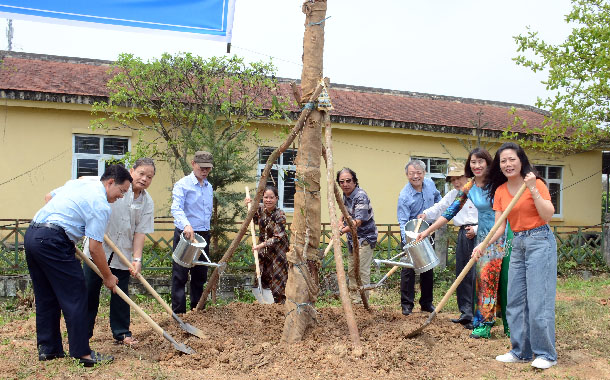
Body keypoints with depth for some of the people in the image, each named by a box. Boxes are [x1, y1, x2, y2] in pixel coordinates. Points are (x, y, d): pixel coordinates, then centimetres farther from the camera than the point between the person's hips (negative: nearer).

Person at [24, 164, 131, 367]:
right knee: (74, 297, -3)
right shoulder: (101, 205, -9)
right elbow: (95, 248, -10)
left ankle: (47, 348, 25)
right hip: (52, 241, -10)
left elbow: (50, 197, 33)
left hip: (31, 234, 10)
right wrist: (108, 277, 3)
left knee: (45, 297, 17)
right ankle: (82, 353, -1)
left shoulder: (77, 183, 18)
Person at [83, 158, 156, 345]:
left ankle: (122, 333, 21)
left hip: (123, 254, 3)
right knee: (90, 291, 4)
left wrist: (137, 259, -12)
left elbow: (140, 232, -2)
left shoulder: (147, 203, 1)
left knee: (120, 294, 9)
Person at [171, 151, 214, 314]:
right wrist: (186, 225, -41)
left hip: (203, 235, 7)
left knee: (200, 275, 12)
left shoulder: (209, 187, 14)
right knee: (180, 275, -3)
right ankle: (178, 312, 1)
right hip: (185, 234, -7)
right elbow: (176, 208, -24)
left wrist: (206, 232, 17)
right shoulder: (182, 184, -9)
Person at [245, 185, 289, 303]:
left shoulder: (280, 215, -23)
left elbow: (277, 237, -24)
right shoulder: (260, 209, -6)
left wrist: (261, 245, -32)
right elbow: (255, 221, 13)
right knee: (262, 276, 11)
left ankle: (281, 302, 6)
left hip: (278, 249, -6)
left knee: (278, 277, -4)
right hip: (263, 249, 6)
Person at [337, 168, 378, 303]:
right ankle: (353, 298, 25)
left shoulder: (361, 196, -23)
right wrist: (341, 221, 3)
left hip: (365, 238, -9)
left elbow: (358, 221, -32)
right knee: (351, 271, 15)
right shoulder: (345, 195, 5)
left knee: (362, 271, -10)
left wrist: (341, 231, -43)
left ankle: (362, 301, -4)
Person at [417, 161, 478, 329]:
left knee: (476, 275, -9)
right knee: (461, 274, 9)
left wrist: (476, 229, -18)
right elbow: (439, 207, 9)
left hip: (477, 235, -8)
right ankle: (466, 313, 19)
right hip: (463, 235, 8)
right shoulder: (452, 195, 17)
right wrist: (426, 214, -9)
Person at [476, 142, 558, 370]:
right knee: (515, 301, 9)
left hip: (540, 242, -7)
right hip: (517, 245, 7)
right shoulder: (500, 191, 8)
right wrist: (483, 245, -10)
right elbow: (499, 226, 4)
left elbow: (548, 216, -15)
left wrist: (533, 190, -21)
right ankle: (521, 351, 20)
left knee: (538, 300, -7)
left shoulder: (535, 183, -8)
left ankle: (546, 354, 5)